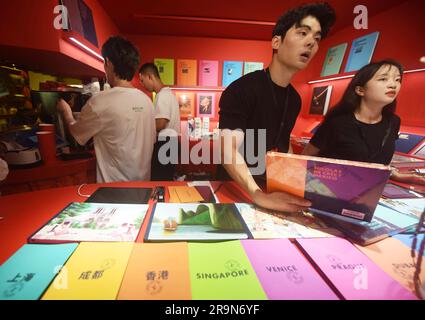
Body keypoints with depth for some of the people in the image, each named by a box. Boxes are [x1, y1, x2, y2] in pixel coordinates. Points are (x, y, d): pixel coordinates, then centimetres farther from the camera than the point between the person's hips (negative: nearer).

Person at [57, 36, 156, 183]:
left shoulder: (100, 102, -19)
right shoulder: (147, 100, -3)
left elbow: (77, 135, -1)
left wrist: (67, 113, 19)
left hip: (115, 184, -5)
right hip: (143, 182, 5)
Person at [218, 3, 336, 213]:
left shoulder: (295, 99, 5)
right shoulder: (241, 90, -18)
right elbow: (229, 150, -29)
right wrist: (259, 196, -41)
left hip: (272, 186, 6)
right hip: (234, 189, -5)